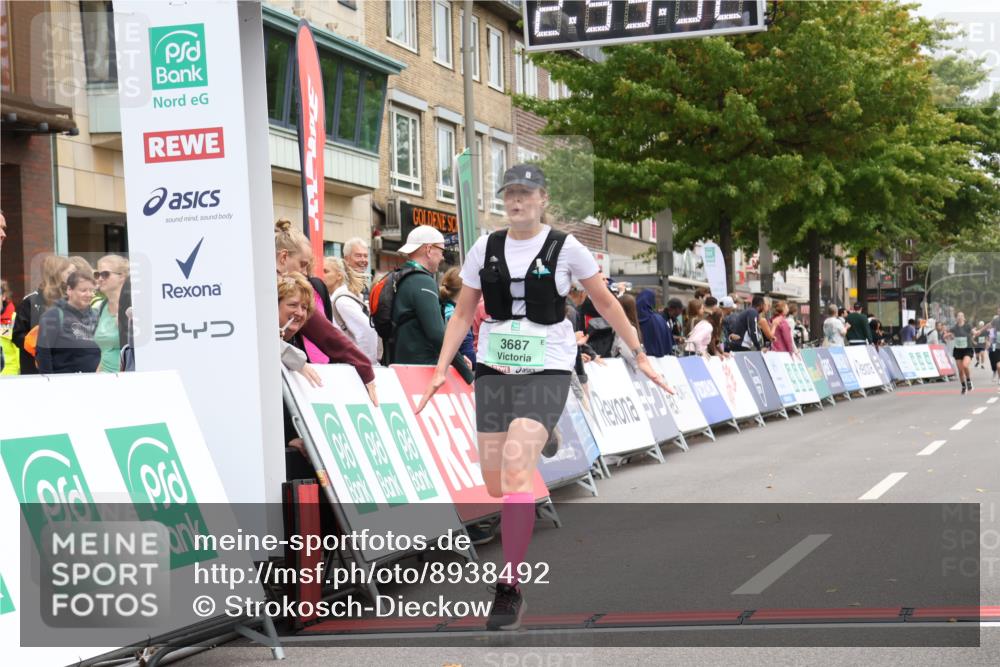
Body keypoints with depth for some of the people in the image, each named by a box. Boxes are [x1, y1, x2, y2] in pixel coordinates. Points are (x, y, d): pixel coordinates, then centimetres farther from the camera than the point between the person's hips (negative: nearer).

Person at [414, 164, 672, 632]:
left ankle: (510, 587, -15)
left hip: (546, 370, -4)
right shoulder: (485, 249, 6)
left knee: (515, 470, -21)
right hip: (493, 368, 4)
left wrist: (639, 355, 11)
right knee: (495, 482, 4)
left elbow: (605, 303, 8)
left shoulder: (566, 248, -3)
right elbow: (463, 313, 13)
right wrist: (441, 369, 5)